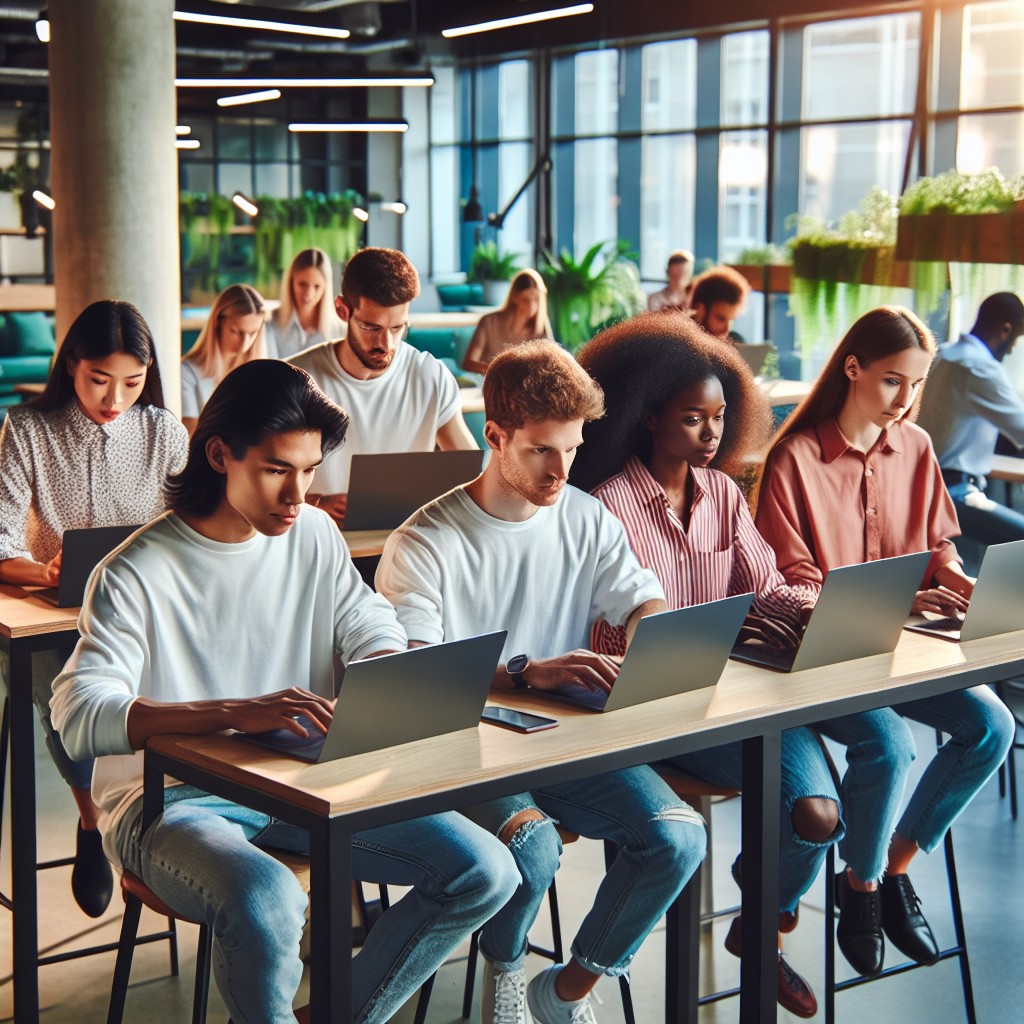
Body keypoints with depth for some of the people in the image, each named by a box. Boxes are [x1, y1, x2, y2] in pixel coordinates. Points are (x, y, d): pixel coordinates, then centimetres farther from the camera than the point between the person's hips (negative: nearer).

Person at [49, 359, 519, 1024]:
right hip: (170, 799, -6)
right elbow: (79, 717, -26)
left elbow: (373, 632, 14)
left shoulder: (314, 534, 5)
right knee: (267, 900, -39)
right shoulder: (138, 574, -14)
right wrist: (240, 712, -39)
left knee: (485, 871, -9)